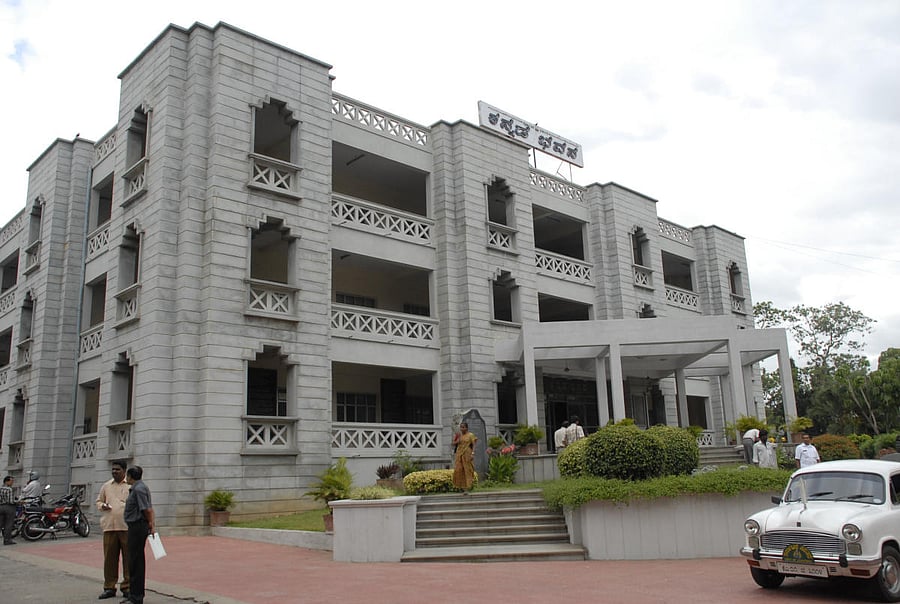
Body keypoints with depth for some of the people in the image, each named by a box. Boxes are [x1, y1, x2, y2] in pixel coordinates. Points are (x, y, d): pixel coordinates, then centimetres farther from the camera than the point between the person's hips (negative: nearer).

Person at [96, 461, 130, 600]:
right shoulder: (106, 486, 16)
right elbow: (99, 501, 23)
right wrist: (102, 506, 2)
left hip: (127, 527, -3)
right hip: (109, 526, 3)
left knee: (128, 557, -1)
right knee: (109, 557, 5)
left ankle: (127, 587, 8)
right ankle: (109, 587, 15)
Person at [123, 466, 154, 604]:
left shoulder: (138, 489, -16)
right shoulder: (139, 487, 16)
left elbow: (147, 509, -21)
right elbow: (149, 508, 16)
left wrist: (149, 524, -6)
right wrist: (151, 525, 13)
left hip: (137, 526, -10)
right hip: (137, 527, 10)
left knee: (135, 561, -5)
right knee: (134, 560, 17)